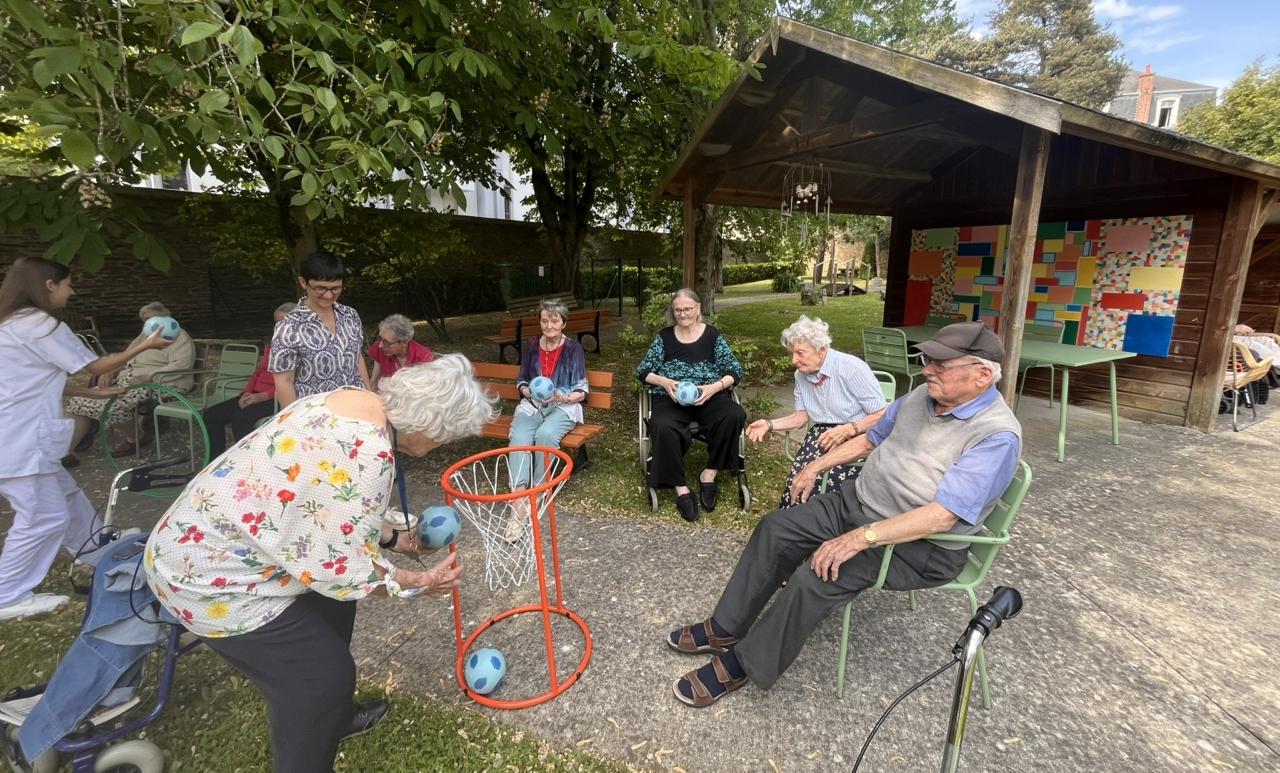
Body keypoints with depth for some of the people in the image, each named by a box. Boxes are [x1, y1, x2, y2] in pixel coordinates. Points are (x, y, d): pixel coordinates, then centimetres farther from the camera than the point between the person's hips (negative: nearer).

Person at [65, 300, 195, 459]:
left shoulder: (179, 337, -2)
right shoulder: (145, 335, 27)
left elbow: (181, 365, -18)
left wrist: (147, 377, -26)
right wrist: (109, 372, 2)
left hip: (155, 382, -9)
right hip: (127, 377, 9)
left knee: (113, 404, -30)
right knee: (81, 401, -5)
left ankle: (134, 438, -2)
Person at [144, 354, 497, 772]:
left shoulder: (360, 402, -2)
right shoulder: (367, 452, -31)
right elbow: (341, 568, -23)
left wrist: (393, 537, 21)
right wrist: (420, 582, -9)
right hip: (212, 573, -10)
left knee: (332, 603, 24)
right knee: (323, 673, 3)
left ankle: (332, 717, 46)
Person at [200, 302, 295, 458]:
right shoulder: (271, 346, 24)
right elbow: (257, 373, 24)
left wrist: (264, 396, -21)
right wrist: (247, 392, 6)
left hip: (276, 399, -9)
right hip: (255, 395, 9)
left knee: (240, 419, -31)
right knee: (210, 415, -4)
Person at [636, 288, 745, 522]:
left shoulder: (712, 335, 9)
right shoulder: (664, 337, 11)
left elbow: (735, 370, 4)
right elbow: (643, 371, 9)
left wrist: (715, 387, -15)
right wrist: (664, 382, -11)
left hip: (708, 396, 1)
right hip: (671, 398, 0)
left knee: (734, 415, -30)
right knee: (663, 428, -34)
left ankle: (709, 474, -12)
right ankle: (680, 488, -18)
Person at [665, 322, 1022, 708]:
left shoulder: (997, 436, -22)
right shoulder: (923, 394, 2)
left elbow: (943, 515, -30)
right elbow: (872, 438, 16)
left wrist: (861, 538, -34)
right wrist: (818, 465, 13)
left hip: (920, 546, -8)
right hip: (859, 502, 8)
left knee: (816, 577, -27)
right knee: (775, 529, -4)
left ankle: (741, 664, -6)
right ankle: (724, 630, 7)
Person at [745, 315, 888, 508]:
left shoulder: (851, 368, -15)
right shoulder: (801, 375, 5)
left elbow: (881, 415, -11)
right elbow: (801, 416, 13)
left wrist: (847, 430, -25)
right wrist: (769, 424, -2)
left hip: (858, 436, -5)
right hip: (823, 433, 5)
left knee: (827, 480, -28)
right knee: (797, 479, -22)